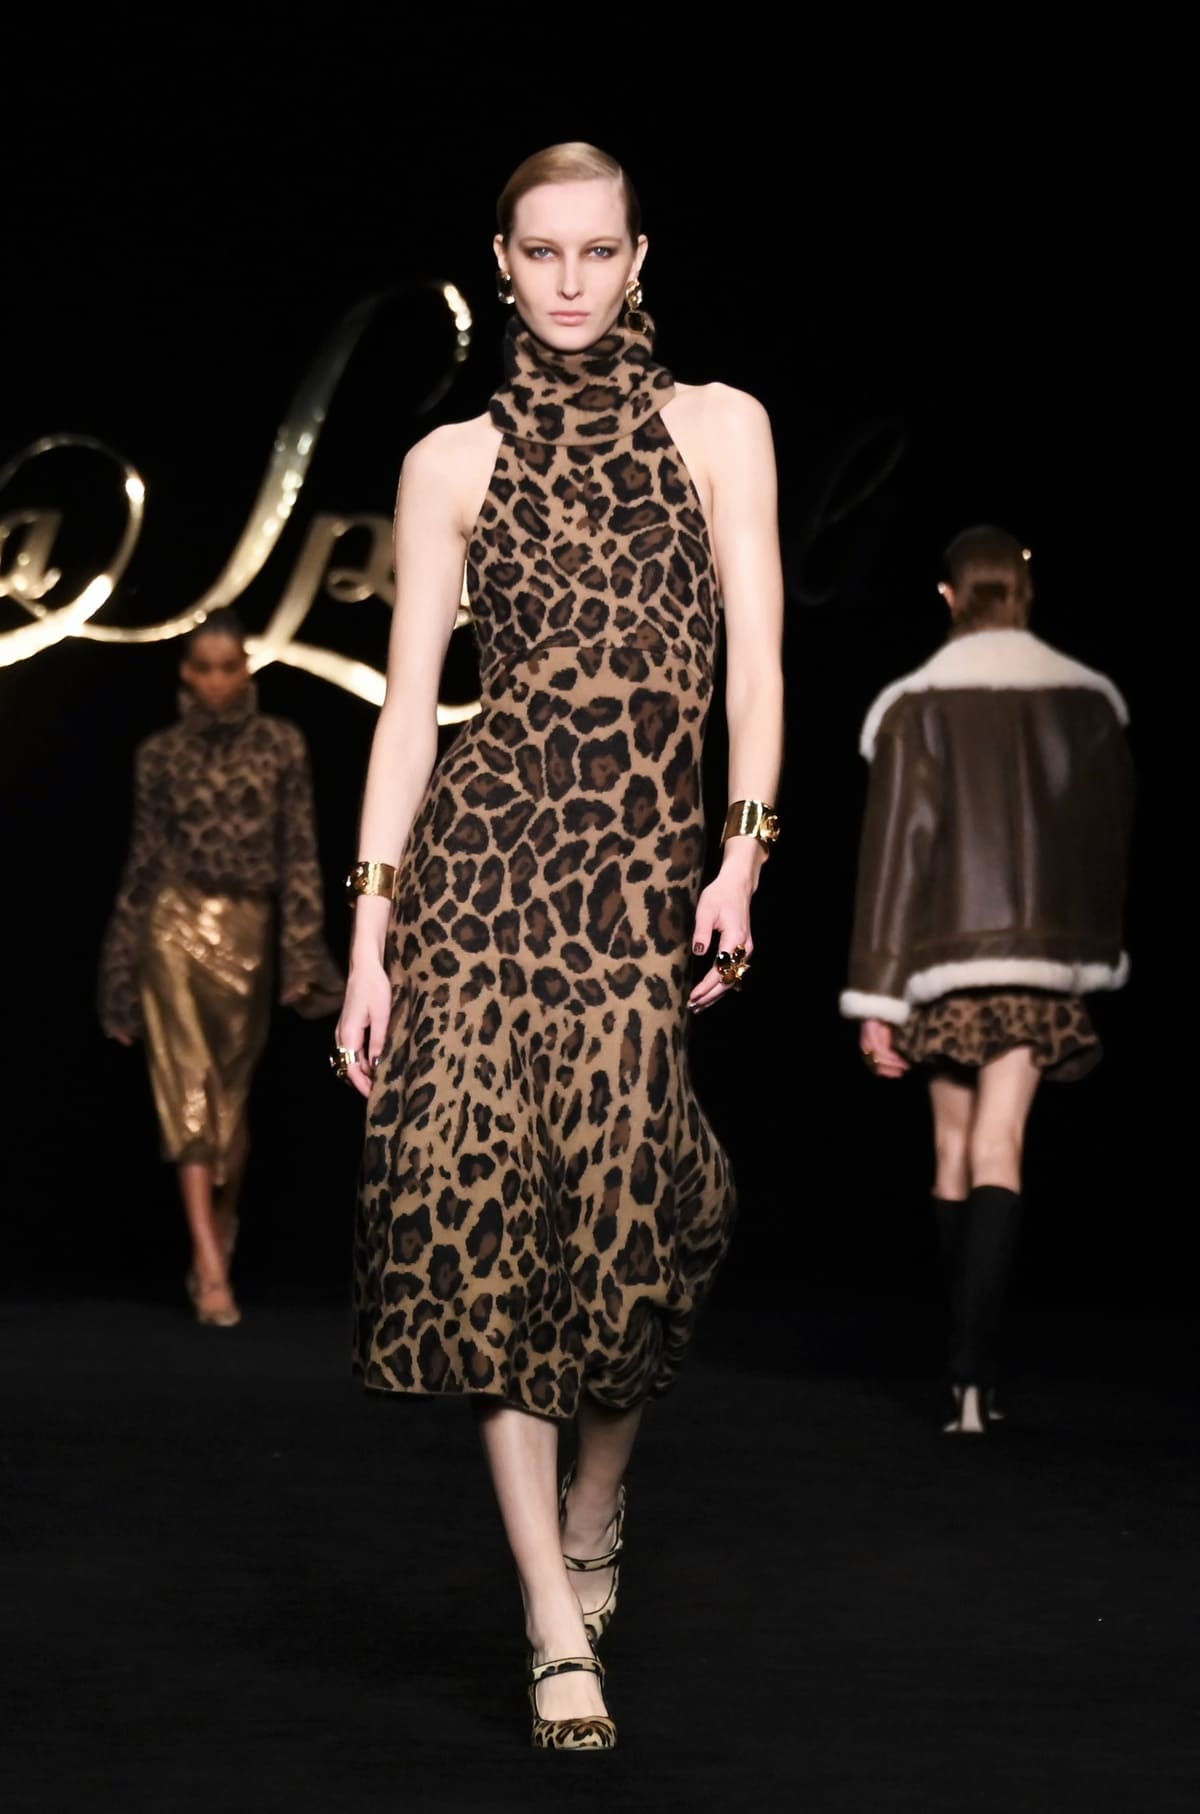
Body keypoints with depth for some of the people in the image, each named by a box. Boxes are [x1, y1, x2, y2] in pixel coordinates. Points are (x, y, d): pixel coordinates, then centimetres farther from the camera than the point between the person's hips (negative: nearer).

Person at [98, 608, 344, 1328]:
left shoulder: (281, 745, 4)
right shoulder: (162, 754, 4)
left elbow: (300, 852, 1)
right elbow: (144, 860, 8)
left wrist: (304, 954, -6)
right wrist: (123, 969, 8)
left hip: (249, 935, 1)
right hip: (178, 925, -1)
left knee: (231, 1092, 10)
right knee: (190, 1088, -10)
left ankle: (220, 1238, 30)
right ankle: (211, 1267, -16)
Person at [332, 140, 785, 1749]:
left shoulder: (718, 428, 10)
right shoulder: (451, 464, 11)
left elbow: (758, 665, 5)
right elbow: (409, 703, 8)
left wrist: (744, 856, -8)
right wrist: (370, 931, 2)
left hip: (645, 857, -1)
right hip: (478, 844, 1)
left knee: (627, 1218, -10)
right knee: (488, 1205, -8)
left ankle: (594, 1509, 22)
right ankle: (559, 1631, -2)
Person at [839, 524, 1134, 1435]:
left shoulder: (918, 705, -5)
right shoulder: (1087, 700, 3)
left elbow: (895, 847, -7)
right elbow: (1111, 837, 11)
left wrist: (878, 997, -5)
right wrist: (1100, 955, 24)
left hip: (947, 949, -1)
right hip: (1045, 950, 1)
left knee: (954, 1148, 13)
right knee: (999, 1150, -4)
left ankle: (970, 1366, 21)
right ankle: (977, 1373, -18)